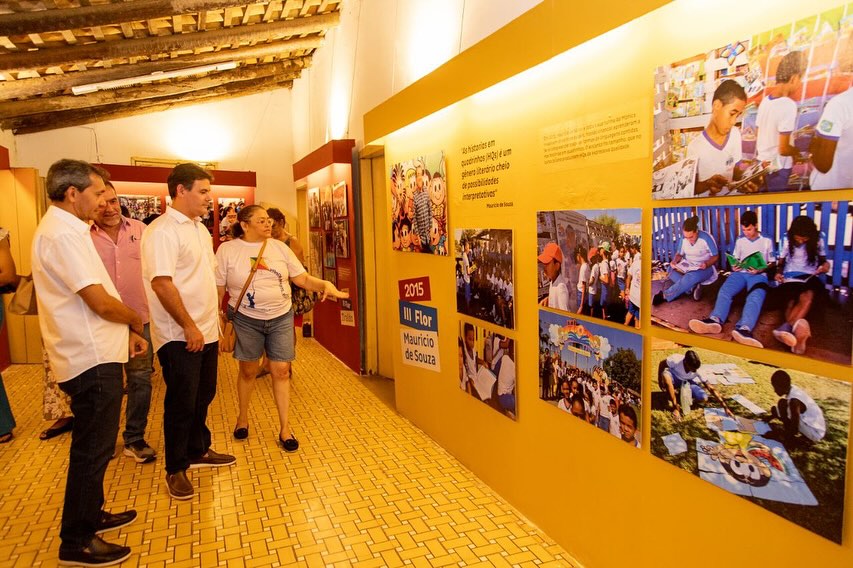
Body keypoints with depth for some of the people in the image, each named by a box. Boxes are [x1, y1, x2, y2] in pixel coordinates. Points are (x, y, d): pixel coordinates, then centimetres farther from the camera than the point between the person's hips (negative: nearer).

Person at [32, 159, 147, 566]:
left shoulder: (64, 229, 14)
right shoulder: (63, 234, -20)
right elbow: (102, 303, -23)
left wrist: (128, 331, 11)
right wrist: (136, 320, -4)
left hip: (94, 355, 10)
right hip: (91, 360, -10)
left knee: (93, 445, 22)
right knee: (92, 450, 2)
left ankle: (91, 515, 38)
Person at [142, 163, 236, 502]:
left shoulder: (200, 228, 13)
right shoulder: (162, 231, -16)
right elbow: (161, 283, -23)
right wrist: (189, 326, -20)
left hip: (206, 331, 8)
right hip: (179, 337, -8)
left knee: (203, 396, 18)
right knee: (181, 403, 2)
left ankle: (198, 451, 35)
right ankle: (175, 470, 18)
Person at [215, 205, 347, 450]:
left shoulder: (279, 247, 1)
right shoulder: (227, 250, -5)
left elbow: (302, 278, 0)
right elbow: (218, 290, -3)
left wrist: (325, 285, -17)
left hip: (281, 318, 2)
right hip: (246, 320, -1)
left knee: (281, 370, 2)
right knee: (248, 370, 13)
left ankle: (285, 428, 14)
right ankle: (243, 417, 38)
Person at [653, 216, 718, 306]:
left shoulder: (706, 238, -18)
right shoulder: (683, 238, -6)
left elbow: (715, 256, -9)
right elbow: (679, 254, 5)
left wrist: (706, 264, -29)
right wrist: (675, 261, -18)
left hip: (705, 267, -5)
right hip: (688, 266, 5)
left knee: (692, 276, -39)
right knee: (671, 270, -25)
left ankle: (664, 295, -36)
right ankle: (693, 286, -25)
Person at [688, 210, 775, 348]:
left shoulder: (767, 241, 12)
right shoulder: (740, 240, 21)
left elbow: (773, 263, 12)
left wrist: (760, 270, -8)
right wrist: (734, 267, -1)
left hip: (758, 275, -3)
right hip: (740, 273, 3)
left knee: (755, 298, -37)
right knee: (724, 291, -31)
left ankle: (743, 328, -65)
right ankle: (715, 320, -60)